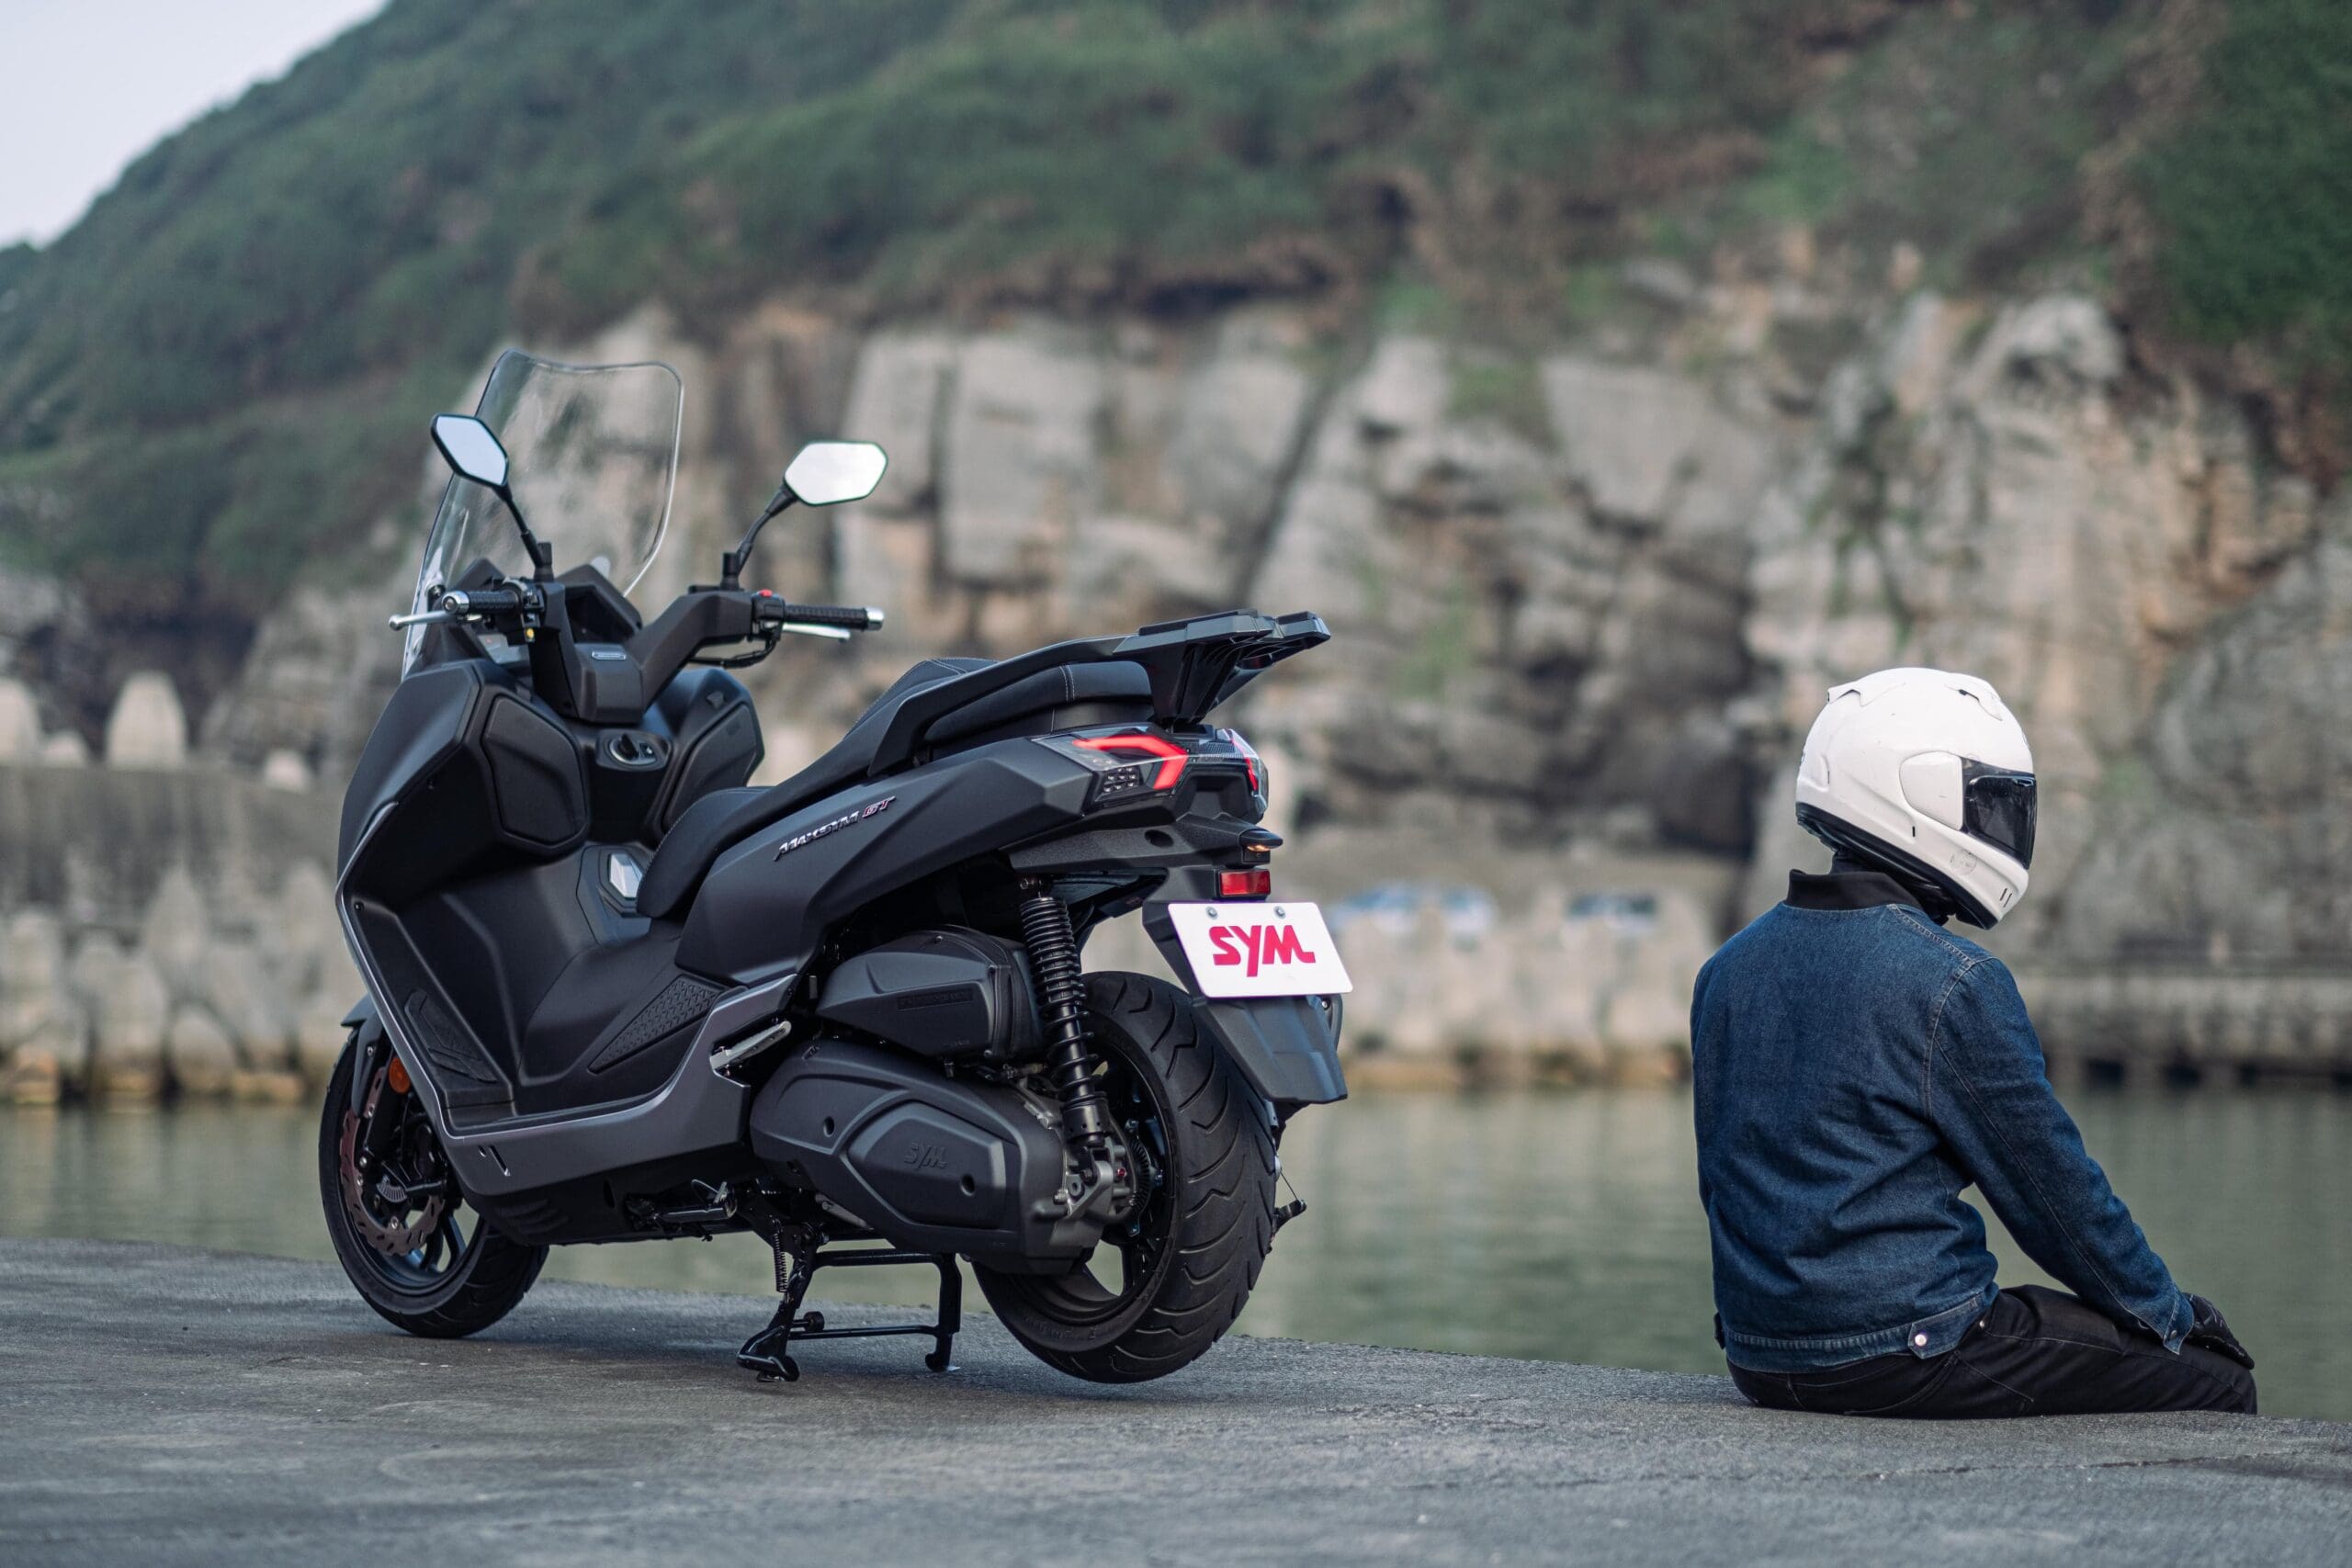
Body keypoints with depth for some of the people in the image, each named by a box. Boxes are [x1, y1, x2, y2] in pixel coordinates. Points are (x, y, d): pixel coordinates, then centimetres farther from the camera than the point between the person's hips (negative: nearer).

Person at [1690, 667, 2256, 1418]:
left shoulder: (1728, 969, 9)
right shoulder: (1954, 984, -14)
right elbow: (2053, 1186, -8)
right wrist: (2173, 1314, 6)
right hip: (1904, 1351, -8)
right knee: (2217, 1383, 4)